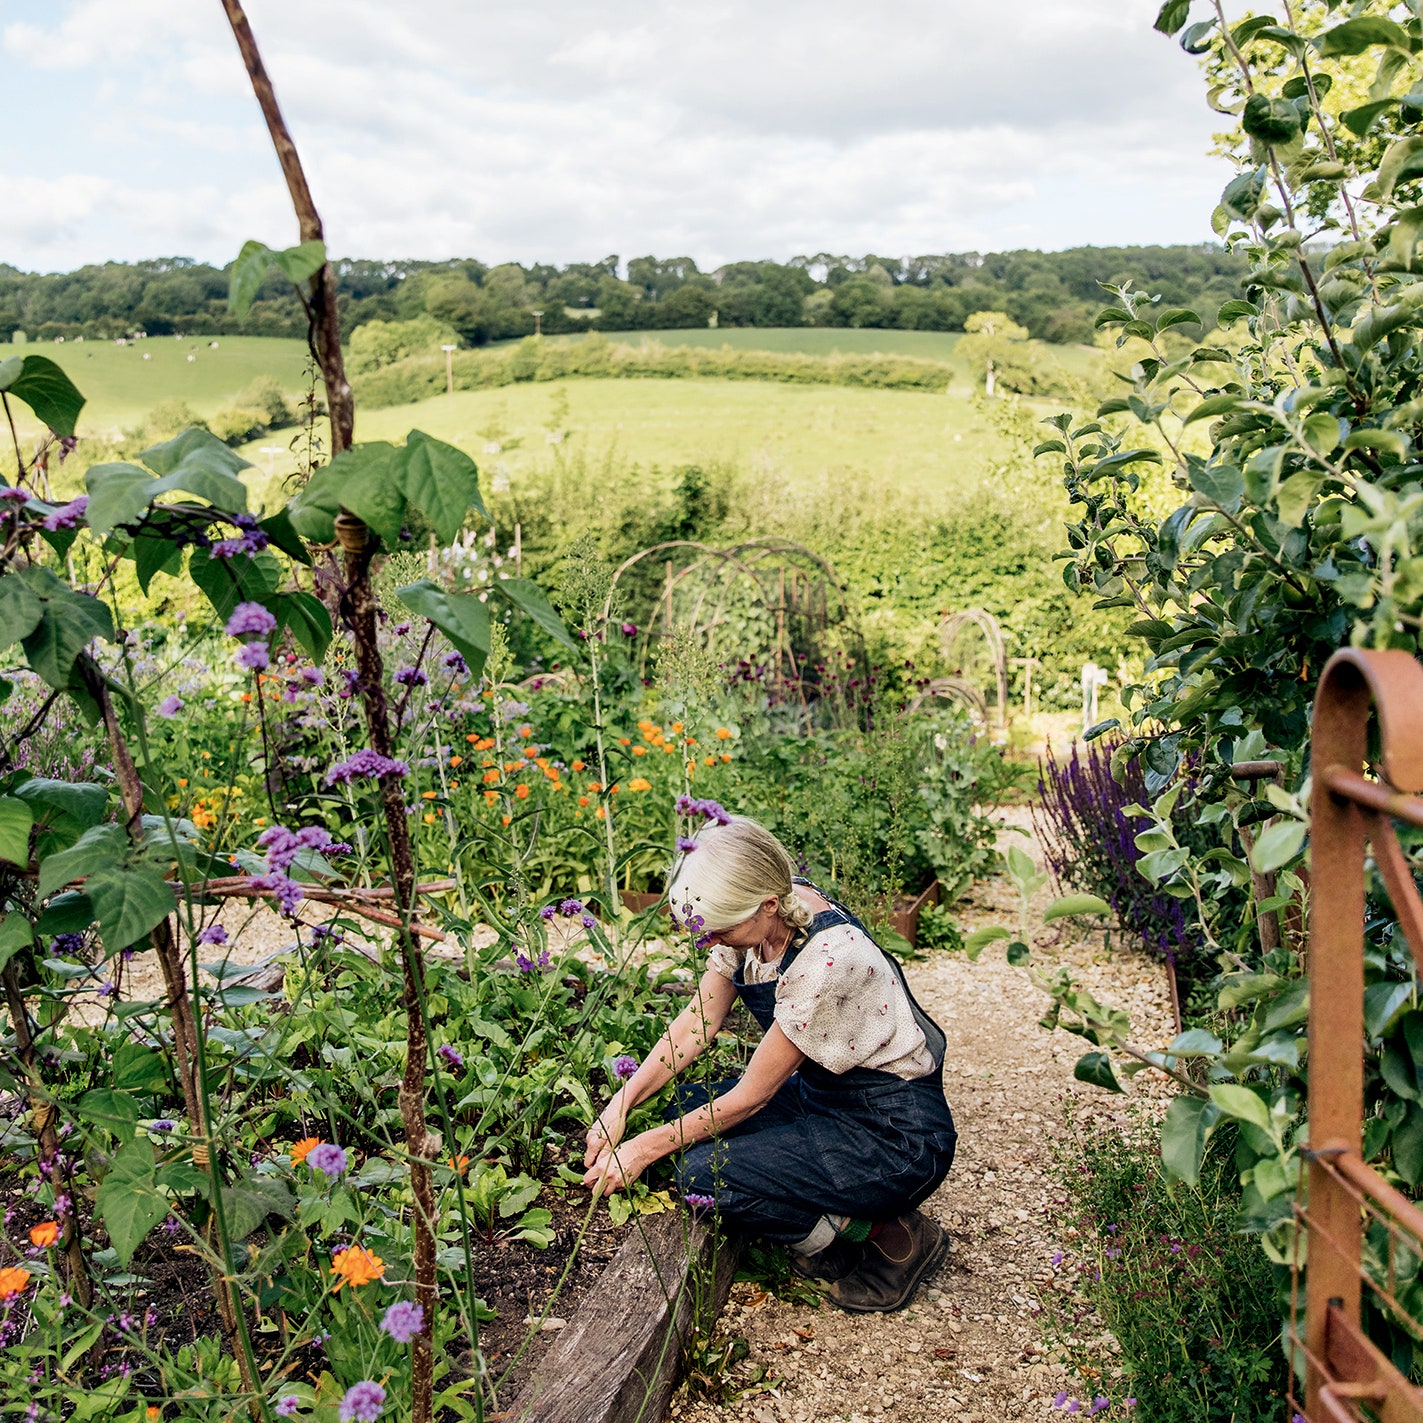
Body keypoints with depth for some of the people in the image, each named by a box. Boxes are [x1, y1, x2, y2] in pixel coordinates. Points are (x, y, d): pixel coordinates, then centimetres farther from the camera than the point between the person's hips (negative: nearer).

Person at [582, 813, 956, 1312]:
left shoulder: (827, 958, -31)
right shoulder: (752, 913, -8)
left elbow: (751, 1097, -21)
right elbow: (697, 1022, 2)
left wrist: (644, 1150, -13)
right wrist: (621, 1104, -7)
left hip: (897, 1138, -9)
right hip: (825, 1096, 9)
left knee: (704, 1174, -21)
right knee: (686, 1107, -3)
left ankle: (889, 1236, -3)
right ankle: (835, 1222, 6)